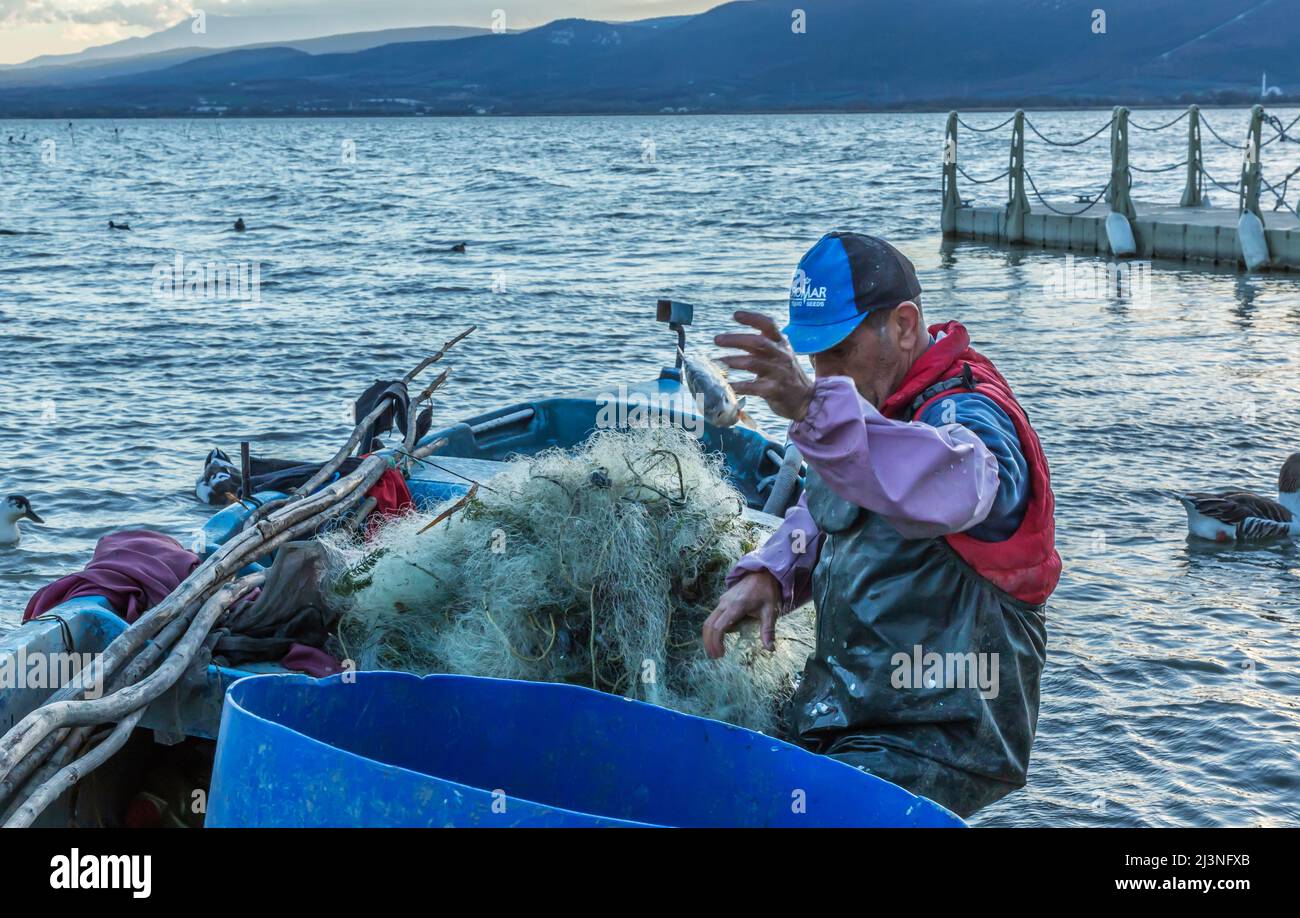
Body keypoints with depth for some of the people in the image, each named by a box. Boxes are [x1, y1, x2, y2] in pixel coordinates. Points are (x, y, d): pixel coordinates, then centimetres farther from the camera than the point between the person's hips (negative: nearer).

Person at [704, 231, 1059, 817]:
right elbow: (824, 517, 26)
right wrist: (766, 574, 4)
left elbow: (946, 488, -44)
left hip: (938, 743, -9)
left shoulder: (968, 415, -18)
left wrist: (815, 408, -57)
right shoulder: (869, 406, 11)